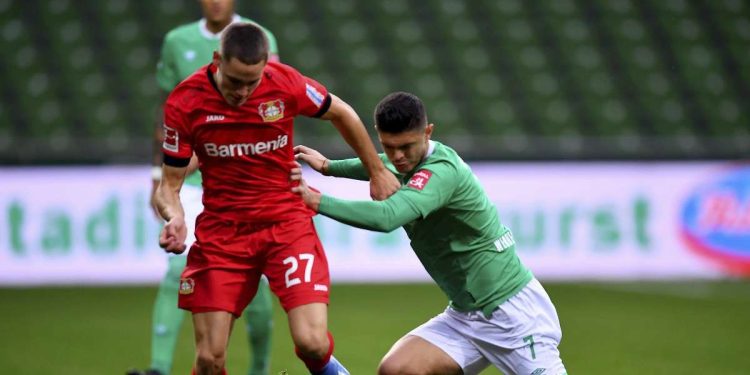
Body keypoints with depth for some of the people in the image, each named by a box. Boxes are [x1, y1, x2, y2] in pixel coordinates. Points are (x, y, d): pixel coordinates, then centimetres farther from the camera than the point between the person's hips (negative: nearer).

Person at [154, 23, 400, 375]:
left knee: (312, 343, -15)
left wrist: (377, 173, 16)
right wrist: (174, 217, -25)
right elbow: (170, 183, -3)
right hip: (220, 232, 0)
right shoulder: (184, 103, -11)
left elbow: (341, 114, 9)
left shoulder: (285, 84, -11)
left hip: (286, 223, 0)